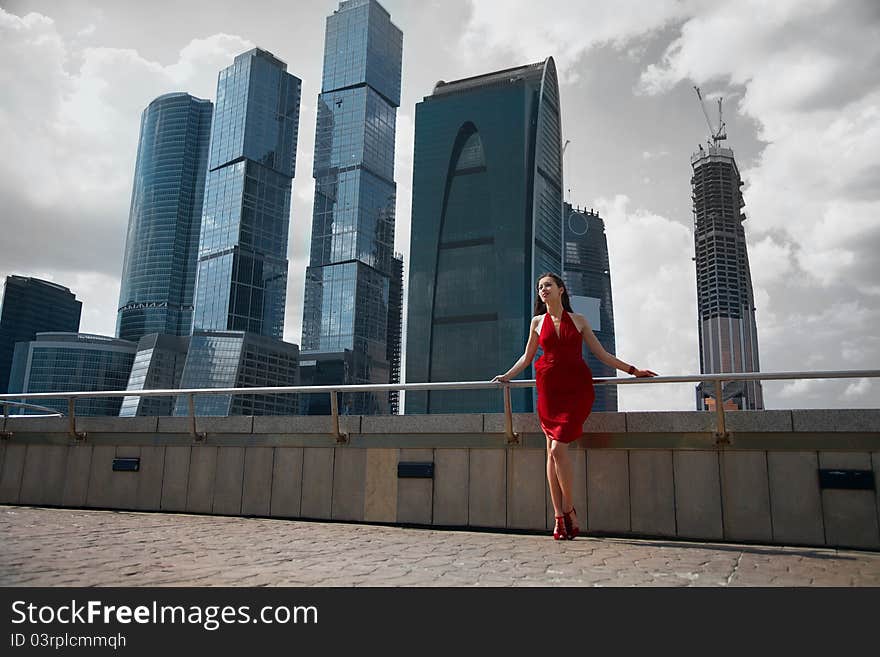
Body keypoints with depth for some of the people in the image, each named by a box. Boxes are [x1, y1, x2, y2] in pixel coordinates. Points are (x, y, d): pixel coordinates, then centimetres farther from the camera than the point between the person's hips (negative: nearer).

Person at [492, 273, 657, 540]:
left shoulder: (578, 320, 11)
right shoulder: (538, 322, 14)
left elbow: (601, 353, 13)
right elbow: (527, 356, 24)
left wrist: (633, 370, 10)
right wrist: (507, 376, 16)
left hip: (577, 388, -2)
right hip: (549, 388, 2)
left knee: (558, 447, -15)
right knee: (552, 450, -2)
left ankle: (569, 512, -2)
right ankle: (560, 518, 2)